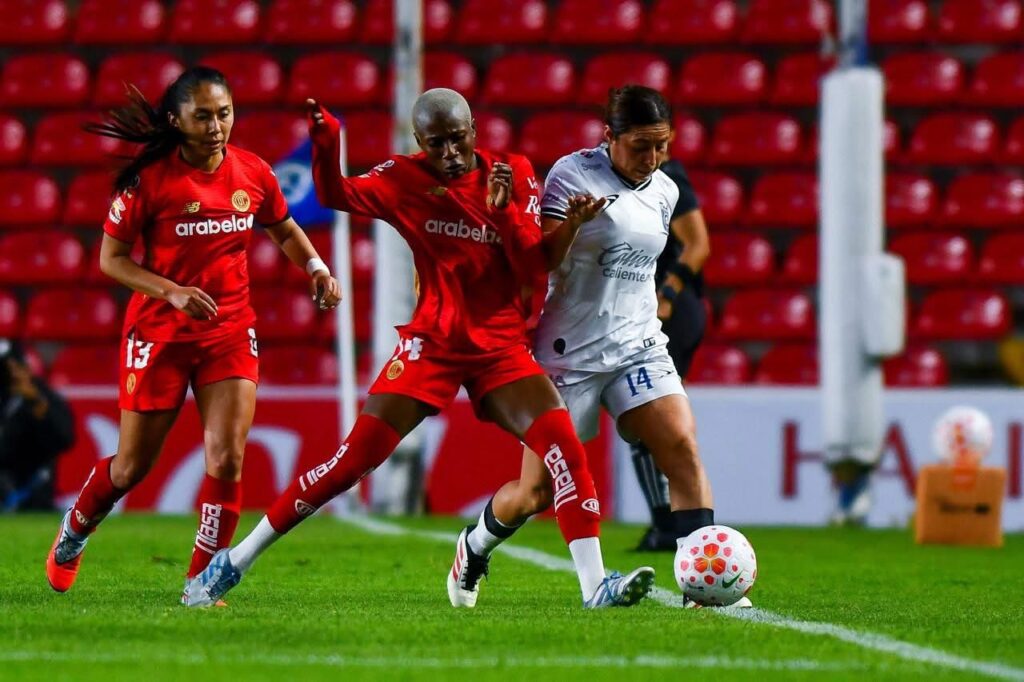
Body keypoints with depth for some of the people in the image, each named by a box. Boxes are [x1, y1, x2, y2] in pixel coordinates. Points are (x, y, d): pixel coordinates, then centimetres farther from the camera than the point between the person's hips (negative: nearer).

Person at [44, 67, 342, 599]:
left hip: (231, 331, 3)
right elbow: (111, 259, -8)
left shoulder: (253, 173, -2)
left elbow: (283, 229, 18)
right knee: (131, 467, 7)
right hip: (159, 334, -3)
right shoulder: (148, 178, -13)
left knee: (227, 458, -13)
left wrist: (315, 267, 0)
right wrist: (172, 291, -21)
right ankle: (73, 533, 38)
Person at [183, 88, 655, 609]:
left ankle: (595, 585, -14)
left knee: (564, 445, -17)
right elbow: (336, 194, -17)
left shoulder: (514, 176, 1)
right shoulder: (407, 180, -3)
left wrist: (504, 210, -18)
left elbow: (532, 267, -4)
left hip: (501, 348, 2)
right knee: (354, 458, -6)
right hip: (432, 344, -2)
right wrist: (324, 140, -34)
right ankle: (236, 561, 4)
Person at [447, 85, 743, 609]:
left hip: (639, 347, 5)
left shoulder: (664, 192, 8)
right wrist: (572, 223, -29)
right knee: (537, 492, 2)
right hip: (571, 352, -5)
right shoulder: (573, 174, -10)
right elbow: (541, 263, -13)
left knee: (683, 448, -18)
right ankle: (473, 550, 32)